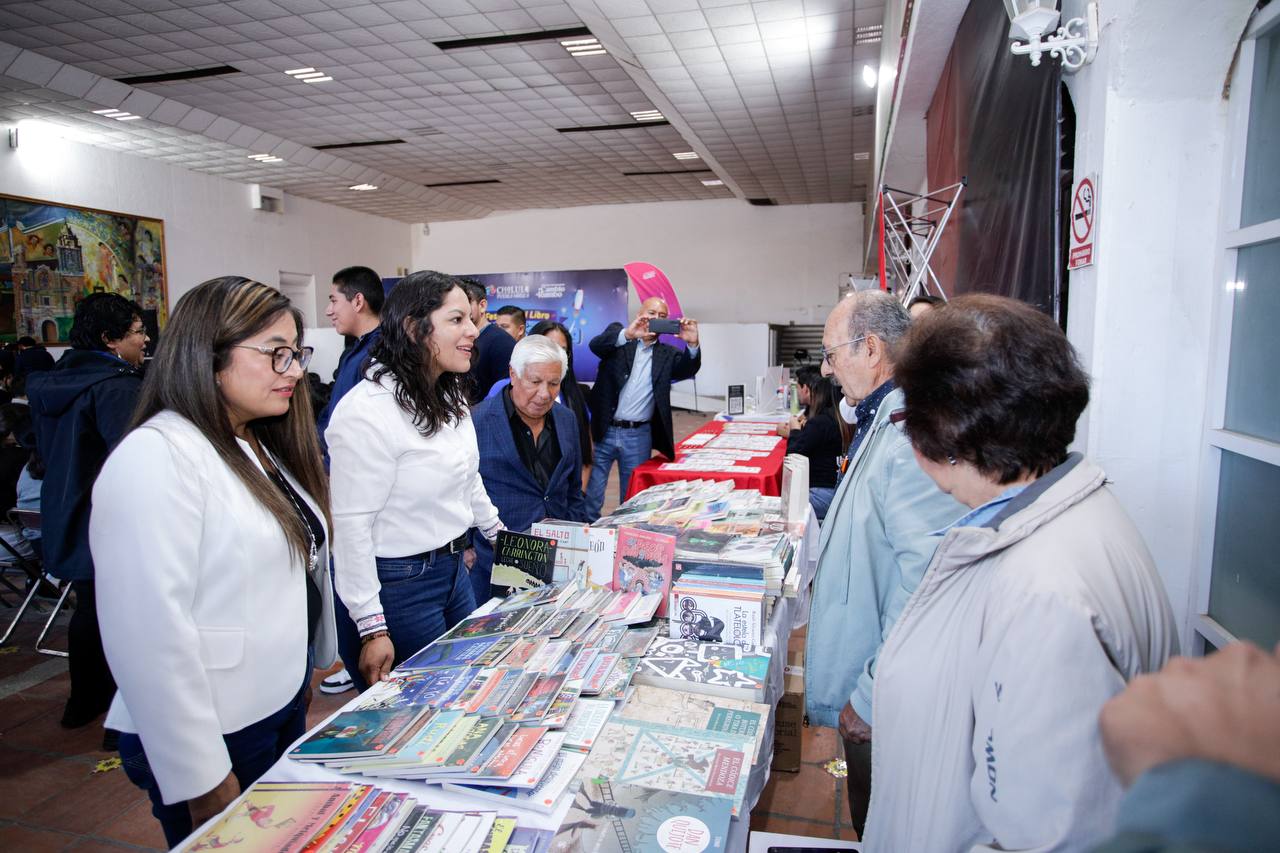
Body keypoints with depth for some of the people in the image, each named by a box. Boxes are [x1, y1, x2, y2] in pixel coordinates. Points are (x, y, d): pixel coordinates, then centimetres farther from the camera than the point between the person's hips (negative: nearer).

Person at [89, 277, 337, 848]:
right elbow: (152, 632, -25)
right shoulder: (156, 457, -22)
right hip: (218, 735, -8)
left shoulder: (260, 447, 8)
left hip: (284, 705, 8)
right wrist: (200, 780, -21)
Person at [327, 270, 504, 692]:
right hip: (398, 582, -8)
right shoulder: (368, 411, -23)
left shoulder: (451, 398, 5)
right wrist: (373, 629, -21)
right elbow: (350, 525, -23)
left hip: (453, 568, 8)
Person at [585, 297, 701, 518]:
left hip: (639, 436, 2)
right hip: (603, 431, -1)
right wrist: (627, 334, -34)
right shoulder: (619, 333, 3)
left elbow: (688, 370, -9)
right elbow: (595, 345, -16)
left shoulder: (668, 353, 8)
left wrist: (692, 344, -29)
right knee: (590, 499, 4)